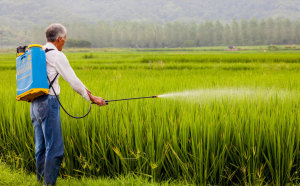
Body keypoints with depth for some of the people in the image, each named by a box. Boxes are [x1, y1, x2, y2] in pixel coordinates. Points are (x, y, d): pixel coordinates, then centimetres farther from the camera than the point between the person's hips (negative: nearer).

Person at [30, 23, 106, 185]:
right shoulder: (57, 56, -8)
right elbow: (73, 81, -5)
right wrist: (92, 98, 5)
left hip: (35, 104, 9)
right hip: (48, 102, -9)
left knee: (41, 147, 13)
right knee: (54, 148, -5)